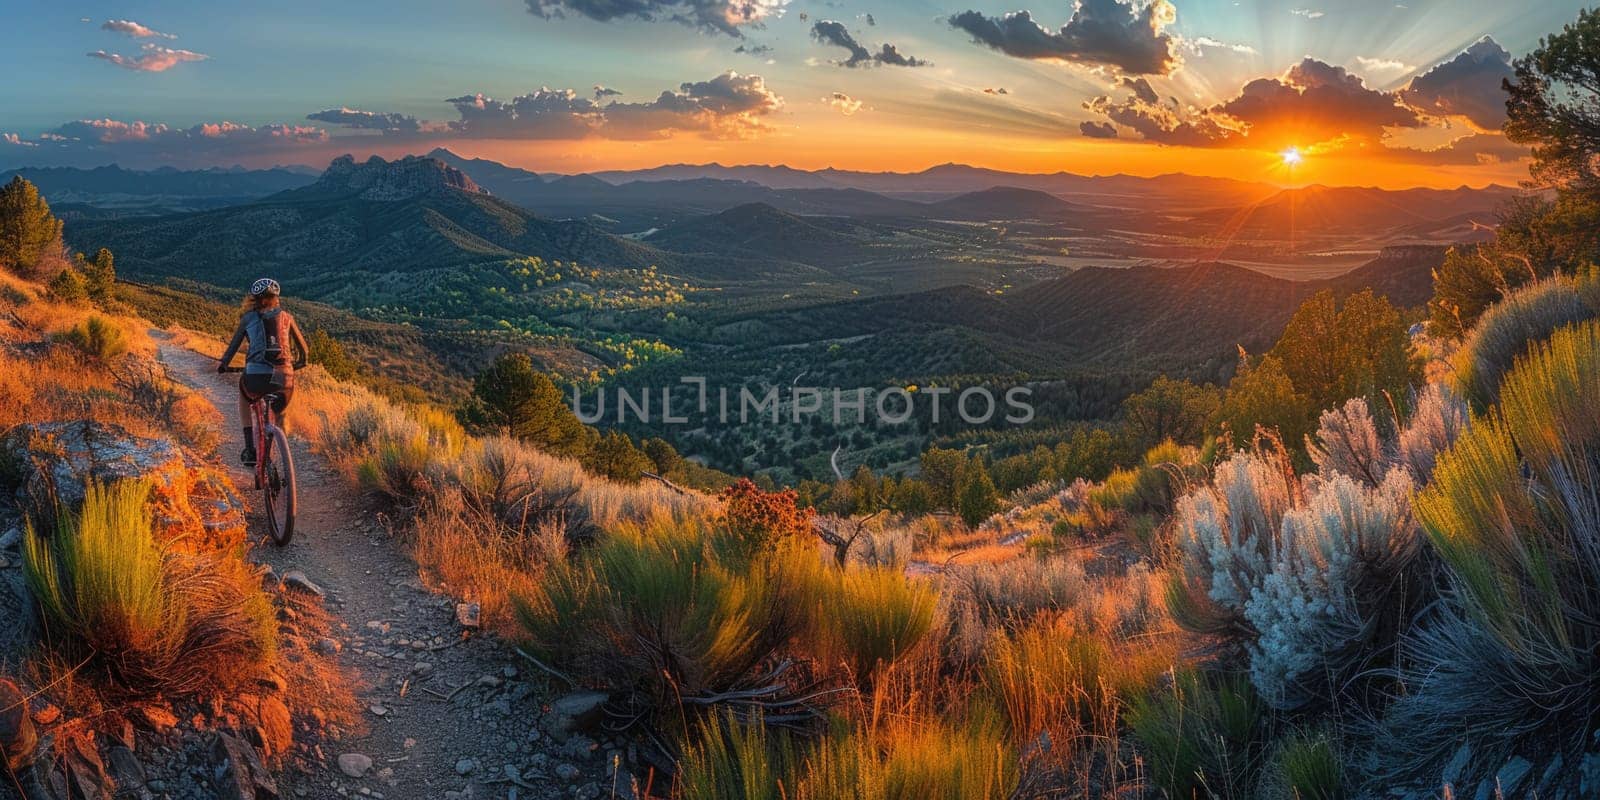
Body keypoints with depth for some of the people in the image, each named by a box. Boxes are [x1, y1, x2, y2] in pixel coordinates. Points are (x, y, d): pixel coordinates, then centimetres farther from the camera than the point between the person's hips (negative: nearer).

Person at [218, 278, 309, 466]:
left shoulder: (249, 318, 10)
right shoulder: (286, 317, 15)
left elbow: (234, 345, 13)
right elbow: (303, 348, 20)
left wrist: (223, 365, 31)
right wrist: (301, 361, 40)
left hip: (257, 376, -1)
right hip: (285, 378, 1)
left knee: (244, 395, 33)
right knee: (277, 416, 28)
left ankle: (250, 450, 22)